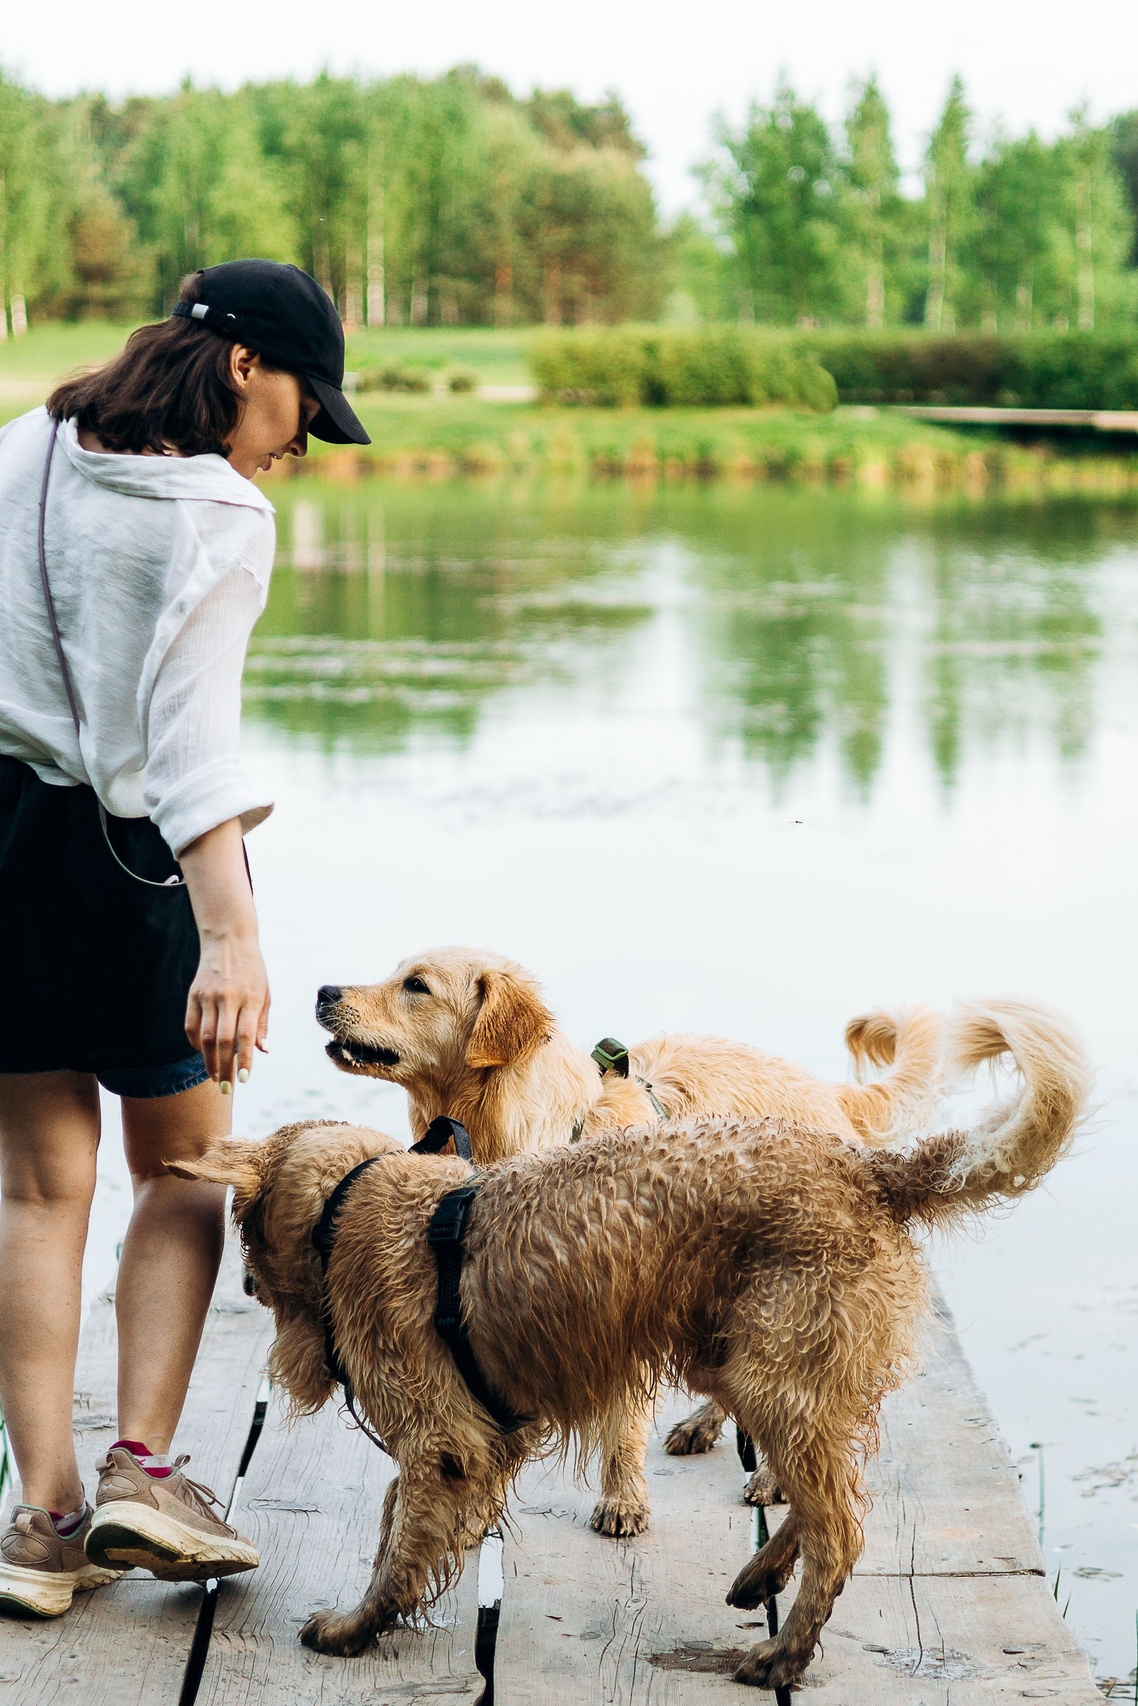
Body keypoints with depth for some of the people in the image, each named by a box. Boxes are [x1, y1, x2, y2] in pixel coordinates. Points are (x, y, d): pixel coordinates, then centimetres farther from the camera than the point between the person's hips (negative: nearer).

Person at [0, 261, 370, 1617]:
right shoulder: (219, 517, -15)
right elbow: (190, 729, -25)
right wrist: (231, 933, -32)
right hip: (136, 856, -5)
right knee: (182, 1168, 14)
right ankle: (143, 1463, 3)